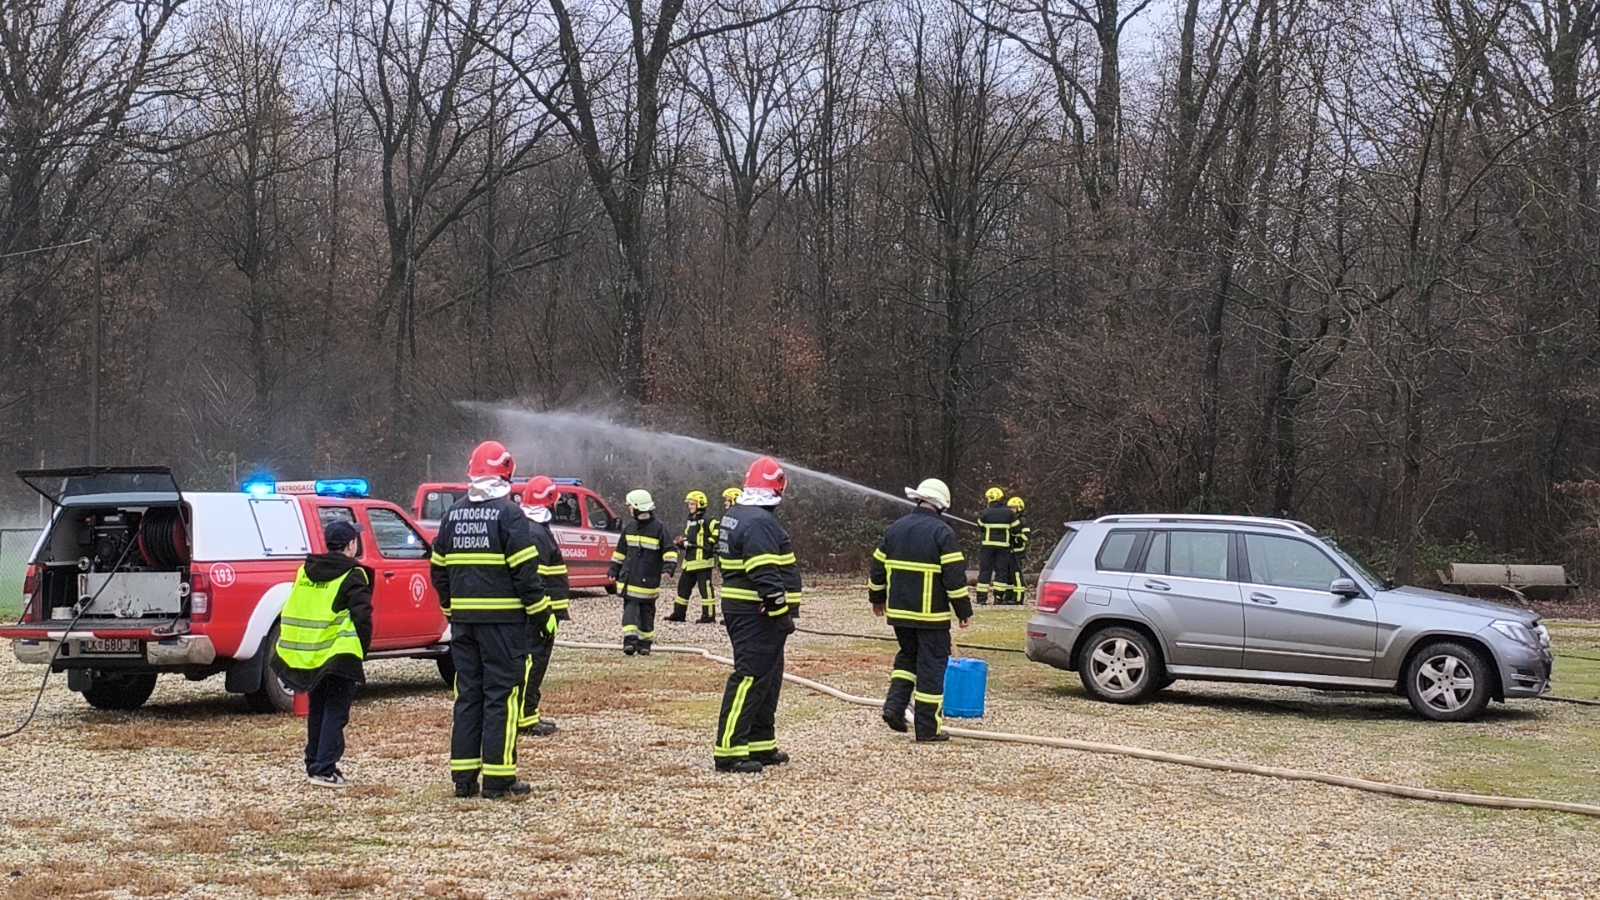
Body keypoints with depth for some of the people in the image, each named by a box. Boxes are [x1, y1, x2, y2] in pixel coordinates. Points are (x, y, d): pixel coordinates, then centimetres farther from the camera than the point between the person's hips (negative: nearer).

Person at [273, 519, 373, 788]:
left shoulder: (305, 571, 12)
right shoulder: (353, 576, -8)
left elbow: (294, 612, 15)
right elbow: (362, 617, -12)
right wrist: (361, 651, 0)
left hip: (303, 654, 6)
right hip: (338, 656, -6)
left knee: (317, 710, 19)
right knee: (335, 712, 0)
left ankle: (314, 765, 25)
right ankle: (324, 770, -5)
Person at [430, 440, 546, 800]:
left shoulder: (454, 514, 10)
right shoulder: (509, 514, -9)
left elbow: (439, 568, 15)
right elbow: (525, 569, -14)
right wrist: (540, 609, -6)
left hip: (463, 618, 6)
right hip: (503, 618, -6)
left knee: (468, 695, 11)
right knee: (502, 696, -2)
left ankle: (463, 777, 13)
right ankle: (498, 779, -2)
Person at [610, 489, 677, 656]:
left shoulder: (658, 528, -6)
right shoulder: (629, 528, 10)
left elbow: (670, 550, -6)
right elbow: (620, 551, 19)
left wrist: (668, 567, -20)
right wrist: (614, 570, 18)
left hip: (649, 579, -3)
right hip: (629, 578, 4)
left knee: (646, 611, 6)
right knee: (630, 607, -8)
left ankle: (645, 643, 14)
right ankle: (630, 639, -14)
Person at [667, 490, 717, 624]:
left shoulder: (706, 522, -10)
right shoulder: (689, 522, 17)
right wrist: (680, 542, 8)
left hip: (703, 561, -9)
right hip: (689, 562, 9)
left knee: (705, 588, -5)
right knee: (683, 587, 13)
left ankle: (709, 615, -1)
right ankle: (679, 614, 21)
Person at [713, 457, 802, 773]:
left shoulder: (734, 517, 16)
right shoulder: (759, 522, -18)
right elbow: (765, 575, -24)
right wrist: (782, 613, -21)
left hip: (739, 609, 11)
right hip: (757, 614, -11)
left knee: (767, 679, 17)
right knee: (750, 678, -10)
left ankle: (761, 745, 23)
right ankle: (729, 751, -11)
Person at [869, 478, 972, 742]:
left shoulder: (895, 528, 8)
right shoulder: (942, 532, -11)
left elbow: (878, 566, 15)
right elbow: (955, 576, -13)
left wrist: (877, 599, 28)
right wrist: (964, 611, -5)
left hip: (898, 611, 6)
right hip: (931, 615, -6)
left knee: (907, 656, 24)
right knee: (932, 665, 2)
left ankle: (895, 705, 7)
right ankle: (928, 728, 4)